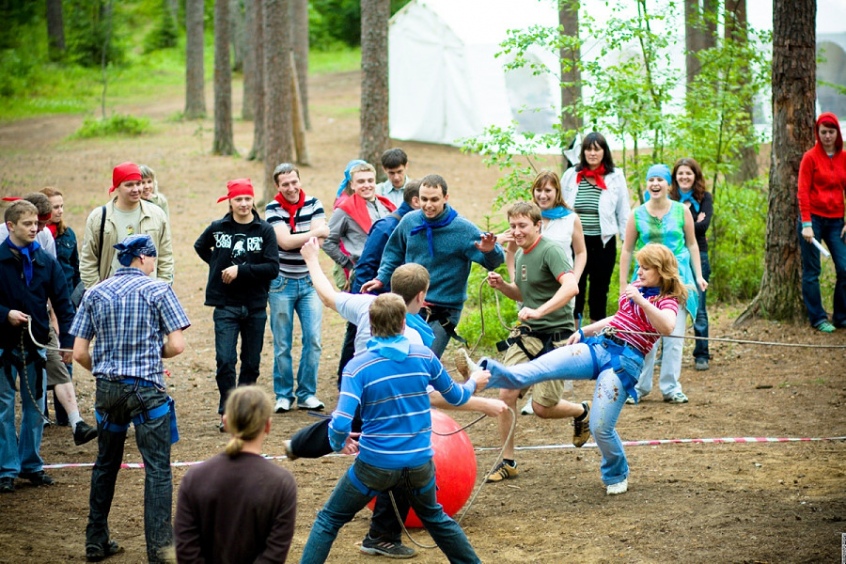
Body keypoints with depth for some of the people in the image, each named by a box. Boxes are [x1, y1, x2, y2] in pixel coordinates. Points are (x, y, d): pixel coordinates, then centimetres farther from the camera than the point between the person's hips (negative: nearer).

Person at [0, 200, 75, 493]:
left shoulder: (46, 262, 2)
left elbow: (63, 304, 3)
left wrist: (68, 340, -4)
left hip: (36, 344, 3)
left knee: (35, 406, 10)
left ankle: (31, 464, 22)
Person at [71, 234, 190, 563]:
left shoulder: (95, 294, 5)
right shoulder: (158, 291, -5)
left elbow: (79, 353, 2)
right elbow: (177, 345, -10)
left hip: (106, 388, 4)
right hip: (146, 388, -4)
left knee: (105, 465, 18)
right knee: (157, 469, 0)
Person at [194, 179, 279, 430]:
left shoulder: (265, 230, -3)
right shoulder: (218, 228, 1)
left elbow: (273, 268, -10)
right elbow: (200, 247, 22)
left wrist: (240, 270, -18)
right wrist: (218, 266, 7)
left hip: (256, 307, 0)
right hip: (226, 306, 0)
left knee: (251, 362, 9)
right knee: (225, 360, -10)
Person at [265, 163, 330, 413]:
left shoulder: (313, 204, 2)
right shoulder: (273, 209, -6)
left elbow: (320, 238, -10)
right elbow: (285, 241, -18)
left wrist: (296, 240, -20)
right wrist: (314, 233, -13)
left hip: (309, 281, 2)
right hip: (282, 282, -2)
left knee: (313, 339, -3)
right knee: (282, 344, 1)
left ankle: (307, 394, 8)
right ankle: (283, 396, 13)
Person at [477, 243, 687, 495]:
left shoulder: (667, 300, -2)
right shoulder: (634, 288, 19)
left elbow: (667, 327, -25)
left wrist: (640, 300, -28)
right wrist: (583, 331, 26)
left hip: (625, 360, -6)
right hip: (597, 346, 6)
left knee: (601, 427, -10)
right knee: (542, 366, -18)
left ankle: (616, 476, 18)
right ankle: (489, 374, -39)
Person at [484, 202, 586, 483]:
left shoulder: (550, 251, -15)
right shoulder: (520, 254, 11)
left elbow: (571, 287, -31)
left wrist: (538, 312, -39)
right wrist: (502, 285, 5)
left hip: (556, 336, -7)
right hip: (526, 334, 7)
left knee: (542, 407, -6)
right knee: (507, 394, -6)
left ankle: (582, 412, 27)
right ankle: (508, 462, 6)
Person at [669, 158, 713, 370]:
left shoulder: (704, 197, 4)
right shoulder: (670, 199, 8)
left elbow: (704, 225, -10)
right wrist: (691, 223, -12)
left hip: (697, 256, -2)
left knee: (698, 308, -1)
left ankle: (701, 355, 6)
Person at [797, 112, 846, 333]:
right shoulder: (810, 157, -5)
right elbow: (803, 192, -7)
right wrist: (806, 224, -13)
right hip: (814, 219, -4)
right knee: (812, 271, 1)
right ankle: (817, 318, 8)